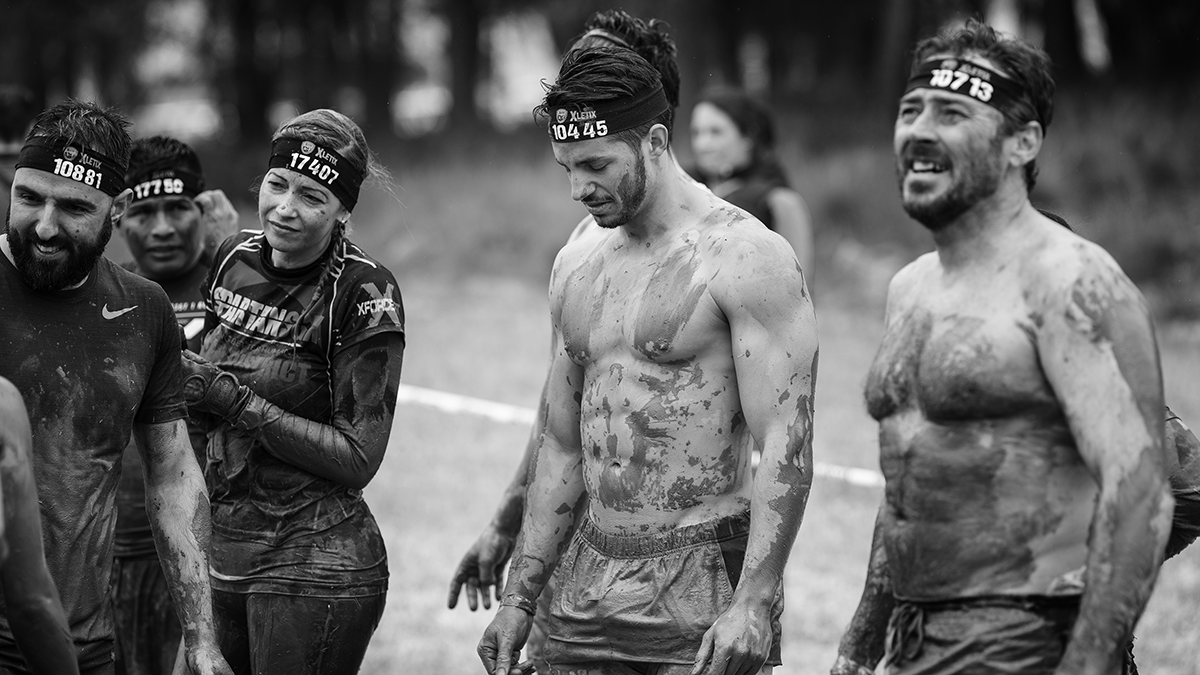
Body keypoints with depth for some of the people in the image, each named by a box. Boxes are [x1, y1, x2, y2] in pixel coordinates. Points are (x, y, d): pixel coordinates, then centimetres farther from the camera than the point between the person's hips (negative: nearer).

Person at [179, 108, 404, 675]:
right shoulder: (234, 258, 5)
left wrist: (234, 398, -18)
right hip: (221, 553, 6)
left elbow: (357, 459, -16)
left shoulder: (364, 293, -13)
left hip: (313, 563, -6)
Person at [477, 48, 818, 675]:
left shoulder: (747, 258, -9)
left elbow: (786, 447, -15)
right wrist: (519, 598, 15)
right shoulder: (576, 267, 13)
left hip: (703, 585, -6)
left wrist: (753, 604, -23)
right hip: (590, 589, 7)